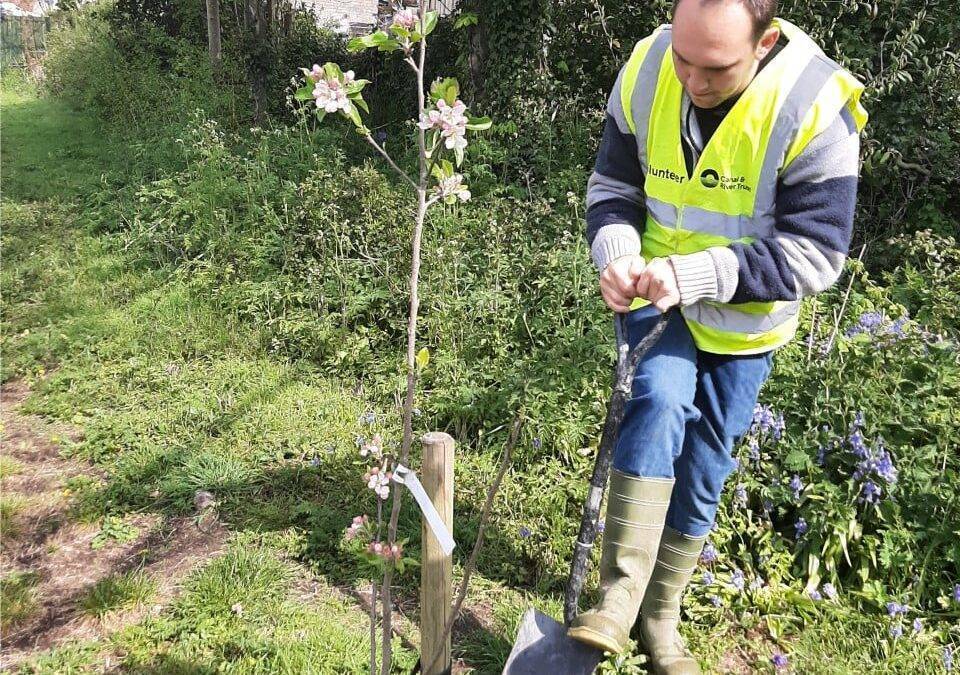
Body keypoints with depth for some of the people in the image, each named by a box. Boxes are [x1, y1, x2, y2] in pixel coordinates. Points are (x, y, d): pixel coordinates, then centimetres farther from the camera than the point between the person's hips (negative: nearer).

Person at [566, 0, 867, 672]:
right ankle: (618, 595, -18)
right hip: (657, 297, 1)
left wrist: (697, 274, -34)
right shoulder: (645, 72, -14)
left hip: (744, 322, 0)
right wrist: (616, 257, -24)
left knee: (702, 472, 8)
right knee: (660, 398, -29)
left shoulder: (816, 107, -24)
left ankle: (660, 615, 28)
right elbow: (613, 189, -2)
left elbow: (814, 252, -22)